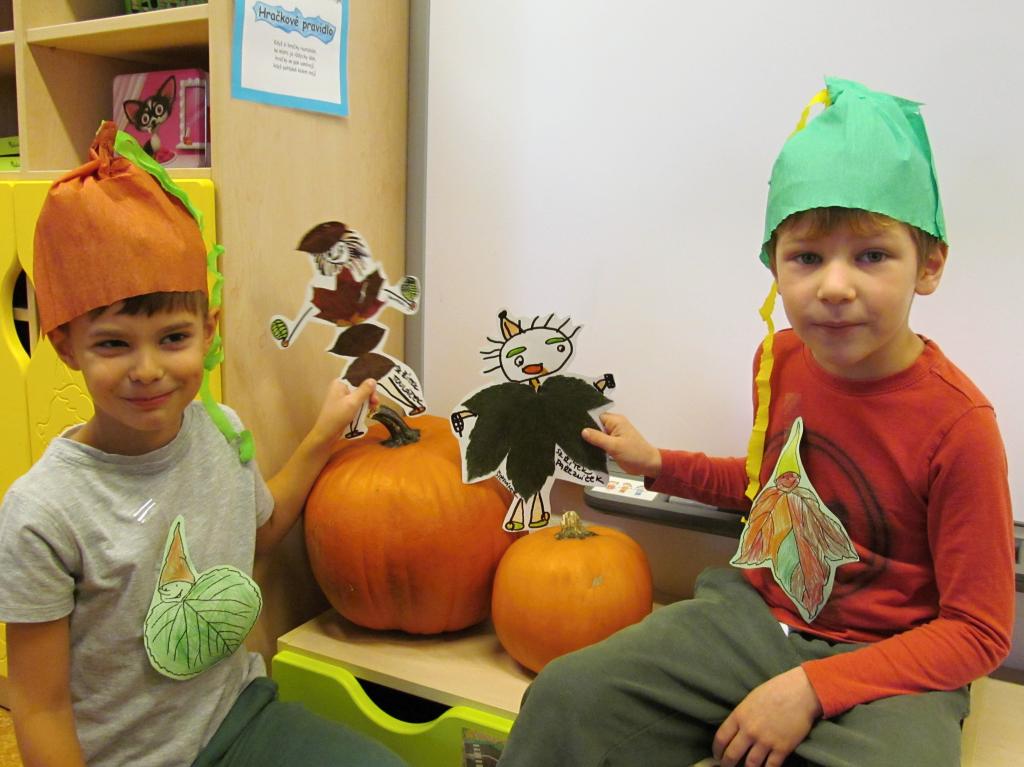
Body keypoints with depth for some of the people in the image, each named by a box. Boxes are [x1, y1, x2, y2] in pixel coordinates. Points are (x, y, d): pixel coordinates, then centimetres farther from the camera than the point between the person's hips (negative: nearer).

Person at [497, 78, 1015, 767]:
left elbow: (978, 632, -13)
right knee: (568, 695, -11)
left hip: (884, 660, -3)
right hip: (755, 616, 4)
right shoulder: (780, 358, -2)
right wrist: (657, 465, 13)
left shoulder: (958, 422, -19)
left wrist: (809, 688, -21)